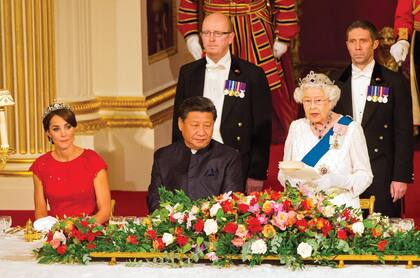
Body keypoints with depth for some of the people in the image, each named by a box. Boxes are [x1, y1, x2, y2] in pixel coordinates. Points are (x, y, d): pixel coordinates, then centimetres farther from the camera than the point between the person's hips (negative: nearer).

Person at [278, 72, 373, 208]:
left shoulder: (350, 128, 1)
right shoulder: (296, 127, 11)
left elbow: (365, 175, -1)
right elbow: (283, 173, 15)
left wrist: (334, 180, -18)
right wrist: (294, 178, -9)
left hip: (340, 207, -2)